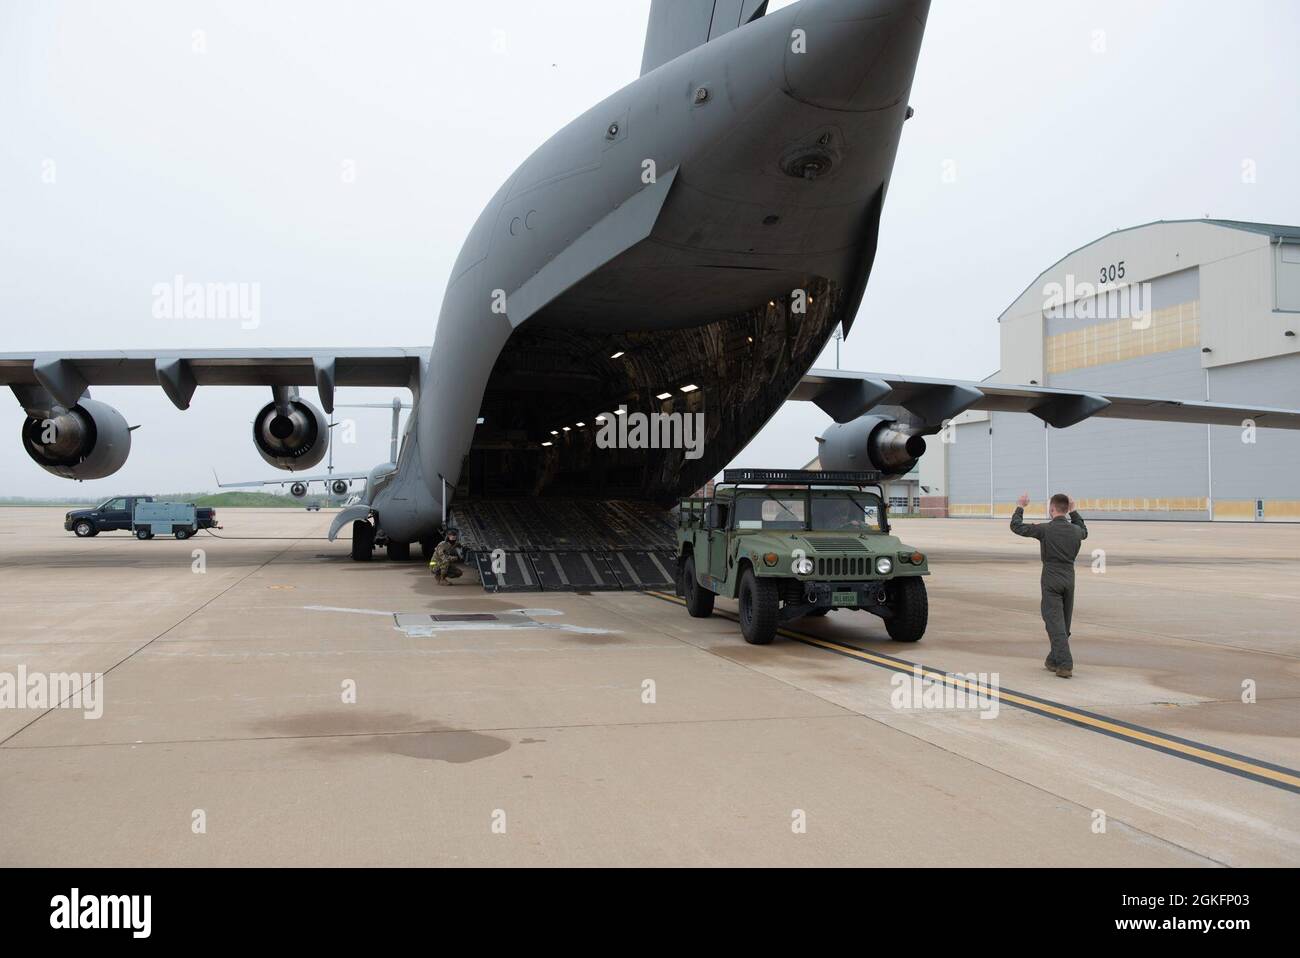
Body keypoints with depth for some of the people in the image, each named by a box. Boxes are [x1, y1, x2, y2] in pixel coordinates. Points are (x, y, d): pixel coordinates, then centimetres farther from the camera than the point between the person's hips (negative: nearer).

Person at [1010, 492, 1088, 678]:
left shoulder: (1045, 529, -13)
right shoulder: (1075, 530, 3)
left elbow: (1016, 526, -4)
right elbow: (1084, 532, 30)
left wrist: (1020, 507, 9)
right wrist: (1074, 511, 34)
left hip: (1051, 580, -5)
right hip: (1069, 579, 6)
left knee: (1055, 623, -6)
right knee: (1063, 623, 14)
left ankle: (1065, 665, -14)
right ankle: (1053, 661, 24)